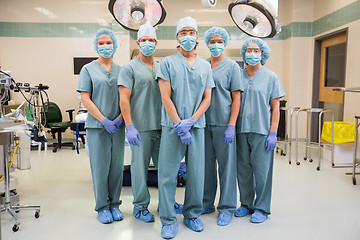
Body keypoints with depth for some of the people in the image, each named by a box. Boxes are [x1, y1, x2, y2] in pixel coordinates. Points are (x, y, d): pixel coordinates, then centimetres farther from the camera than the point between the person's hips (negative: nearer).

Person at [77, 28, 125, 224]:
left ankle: (114, 204, 23)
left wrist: (119, 118, -7)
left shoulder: (121, 70, 11)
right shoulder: (88, 69, 3)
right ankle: (102, 207, 18)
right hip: (96, 126, -2)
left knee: (117, 166, 8)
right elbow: (85, 99, -3)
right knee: (100, 166, 3)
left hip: (118, 126, 3)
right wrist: (104, 120, -12)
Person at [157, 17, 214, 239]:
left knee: (197, 173, 7)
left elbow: (207, 98, 8)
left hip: (197, 125, 3)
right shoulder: (168, 62, 3)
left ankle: (192, 214, 25)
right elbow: (166, 97, -4)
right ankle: (169, 220, 13)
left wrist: (190, 121, -7)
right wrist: (179, 125, -11)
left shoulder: (205, 66, 13)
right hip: (172, 126, -3)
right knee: (168, 173, 0)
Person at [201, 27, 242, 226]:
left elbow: (236, 98, -3)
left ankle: (226, 208, 17)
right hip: (203, 122, 4)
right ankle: (206, 203, 27)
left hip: (223, 123, -3)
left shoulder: (232, 66, 2)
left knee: (226, 165, 3)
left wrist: (231, 126, -12)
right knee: (206, 163, 11)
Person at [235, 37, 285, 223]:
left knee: (261, 170, 2)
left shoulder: (271, 77, 3)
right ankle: (246, 204, 27)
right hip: (241, 130, 3)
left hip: (262, 131, -3)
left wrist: (273, 133, -8)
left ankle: (261, 208, 18)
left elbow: (275, 108, 0)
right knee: (243, 169, 10)